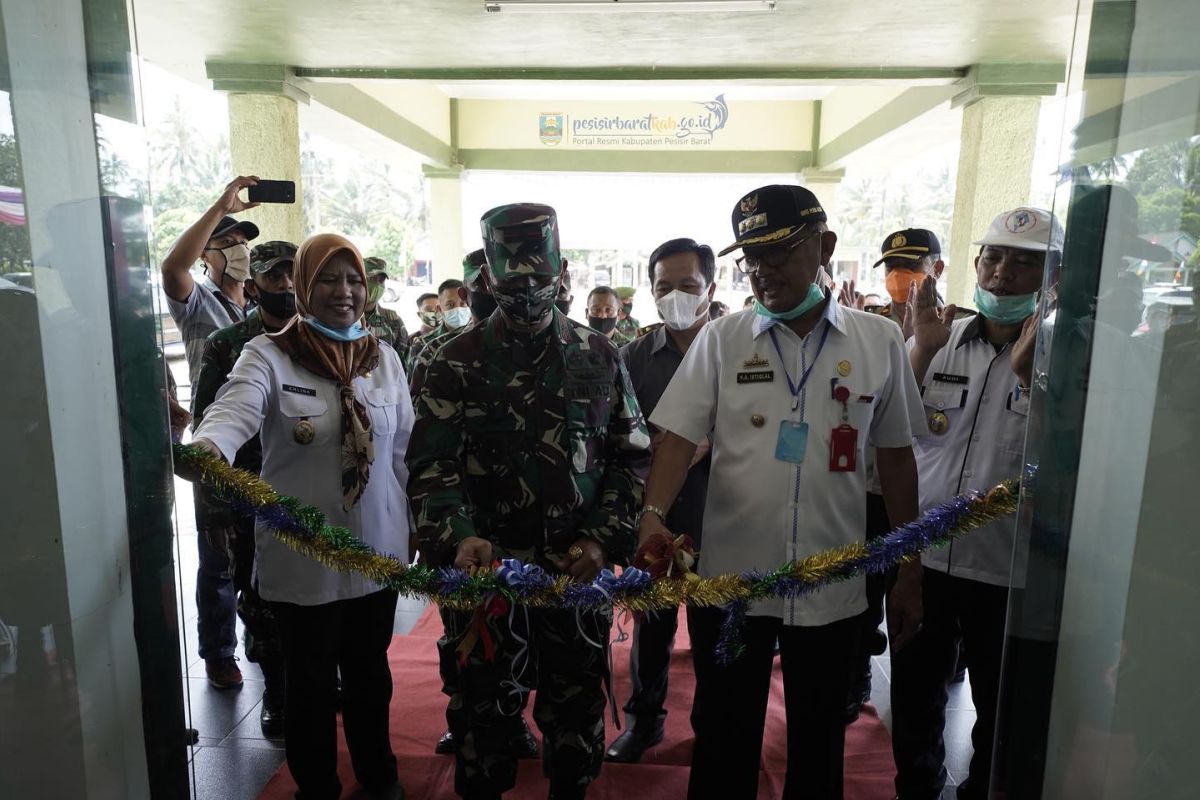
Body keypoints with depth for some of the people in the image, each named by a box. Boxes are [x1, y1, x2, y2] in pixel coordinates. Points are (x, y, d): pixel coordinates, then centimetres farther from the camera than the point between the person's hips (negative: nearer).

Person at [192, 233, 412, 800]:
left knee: (369, 672, 20)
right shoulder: (269, 355, -8)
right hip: (302, 555, -3)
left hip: (377, 550, 4)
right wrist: (208, 447, -51)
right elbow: (236, 409, -29)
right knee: (311, 681, 14)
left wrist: (410, 524, 10)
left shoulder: (384, 357, 3)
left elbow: (404, 450, 8)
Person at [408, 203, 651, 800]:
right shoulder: (458, 363, -2)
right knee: (484, 705, 16)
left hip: (581, 569, 2)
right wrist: (459, 536, -24)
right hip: (487, 568, -1)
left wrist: (604, 539, -6)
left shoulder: (599, 357, 3)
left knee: (578, 703, 18)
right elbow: (431, 462, -8)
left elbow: (632, 456, 5)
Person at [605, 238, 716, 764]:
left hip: (716, 517, -1)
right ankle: (643, 718, 35)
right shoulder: (637, 355, 3)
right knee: (652, 620, 14)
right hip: (653, 516, 2)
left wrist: (707, 444, -20)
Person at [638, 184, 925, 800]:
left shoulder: (879, 341, 0)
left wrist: (908, 575, 8)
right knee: (723, 743, 16)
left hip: (832, 589, 1)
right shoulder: (720, 339, -2)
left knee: (818, 746, 20)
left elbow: (896, 457, 6)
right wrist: (653, 514, -24)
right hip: (730, 581, 0)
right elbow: (679, 437, -6)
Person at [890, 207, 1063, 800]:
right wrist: (921, 354, -16)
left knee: (1000, 710, 18)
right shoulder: (935, 341, 2)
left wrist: (1029, 370, -26)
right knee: (915, 693, 19)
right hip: (923, 556, 3)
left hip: (1010, 571, -2)